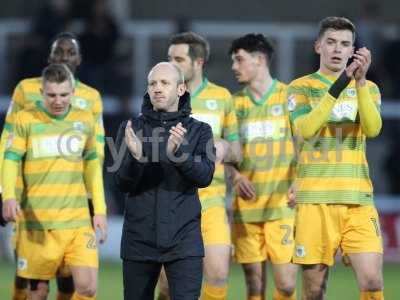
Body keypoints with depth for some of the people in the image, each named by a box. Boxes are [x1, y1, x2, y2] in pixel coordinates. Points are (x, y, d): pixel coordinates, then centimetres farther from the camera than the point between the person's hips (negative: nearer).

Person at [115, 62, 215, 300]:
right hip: (139, 238, 2)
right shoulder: (131, 129, 6)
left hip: (183, 240, -2)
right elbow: (123, 183, -3)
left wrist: (178, 152, -29)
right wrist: (135, 156, -24)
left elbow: (205, 176, -11)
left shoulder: (199, 131, 4)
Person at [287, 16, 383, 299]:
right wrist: (339, 84, -21)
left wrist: (361, 81, -20)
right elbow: (306, 129, -15)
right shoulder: (302, 87, 5)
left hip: (358, 198, 2)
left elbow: (373, 129, -8)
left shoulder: (368, 88, 12)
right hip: (315, 198, -1)